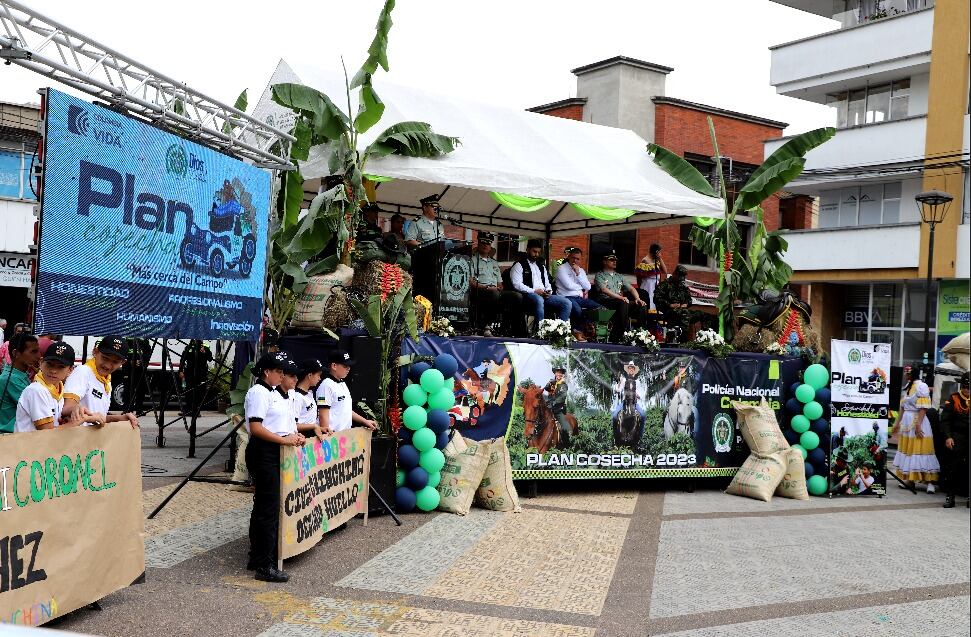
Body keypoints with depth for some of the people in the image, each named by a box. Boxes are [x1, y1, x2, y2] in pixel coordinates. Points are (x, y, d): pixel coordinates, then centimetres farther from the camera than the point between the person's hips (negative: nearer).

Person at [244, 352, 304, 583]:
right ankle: (264, 566, -4)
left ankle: (257, 558, 25)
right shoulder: (258, 392, -12)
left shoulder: (276, 393, 18)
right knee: (269, 509, -8)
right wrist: (284, 439, -20)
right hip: (263, 453, -10)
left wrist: (295, 435, 8)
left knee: (262, 507, 16)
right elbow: (256, 428, -20)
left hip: (276, 453, 10)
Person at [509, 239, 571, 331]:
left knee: (567, 304, -12)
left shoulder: (541, 266, 27)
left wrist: (548, 292, 1)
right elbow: (517, 284, -9)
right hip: (528, 295, -7)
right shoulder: (519, 265, 4)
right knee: (539, 300, -42)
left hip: (544, 296, 7)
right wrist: (534, 291, -17)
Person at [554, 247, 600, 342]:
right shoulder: (561, 268, 0)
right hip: (567, 297, -6)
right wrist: (582, 289, 5)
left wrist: (578, 273, -2)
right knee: (577, 309, -37)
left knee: (598, 307, -15)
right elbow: (569, 285, -11)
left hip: (580, 298, 7)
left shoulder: (581, 270, 20)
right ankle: (577, 331, -9)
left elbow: (587, 287, 8)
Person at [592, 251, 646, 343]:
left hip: (620, 302, 6)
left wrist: (637, 298, -2)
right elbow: (604, 289, -10)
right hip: (606, 301, -6)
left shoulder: (619, 276, 28)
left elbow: (631, 288, 20)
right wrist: (620, 297, -22)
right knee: (623, 303, -37)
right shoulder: (600, 276, 7)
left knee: (640, 306, -20)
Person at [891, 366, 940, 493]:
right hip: (906, 422, 9)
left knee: (920, 451, -9)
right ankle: (910, 480, 19)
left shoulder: (921, 386, -13)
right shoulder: (908, 386, 13)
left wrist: (918, 425, -23)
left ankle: (930, 482, -6)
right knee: (907, 450, 11)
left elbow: (923, 408, -18)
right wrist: (897, 423, 19)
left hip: (917, 421, -9)